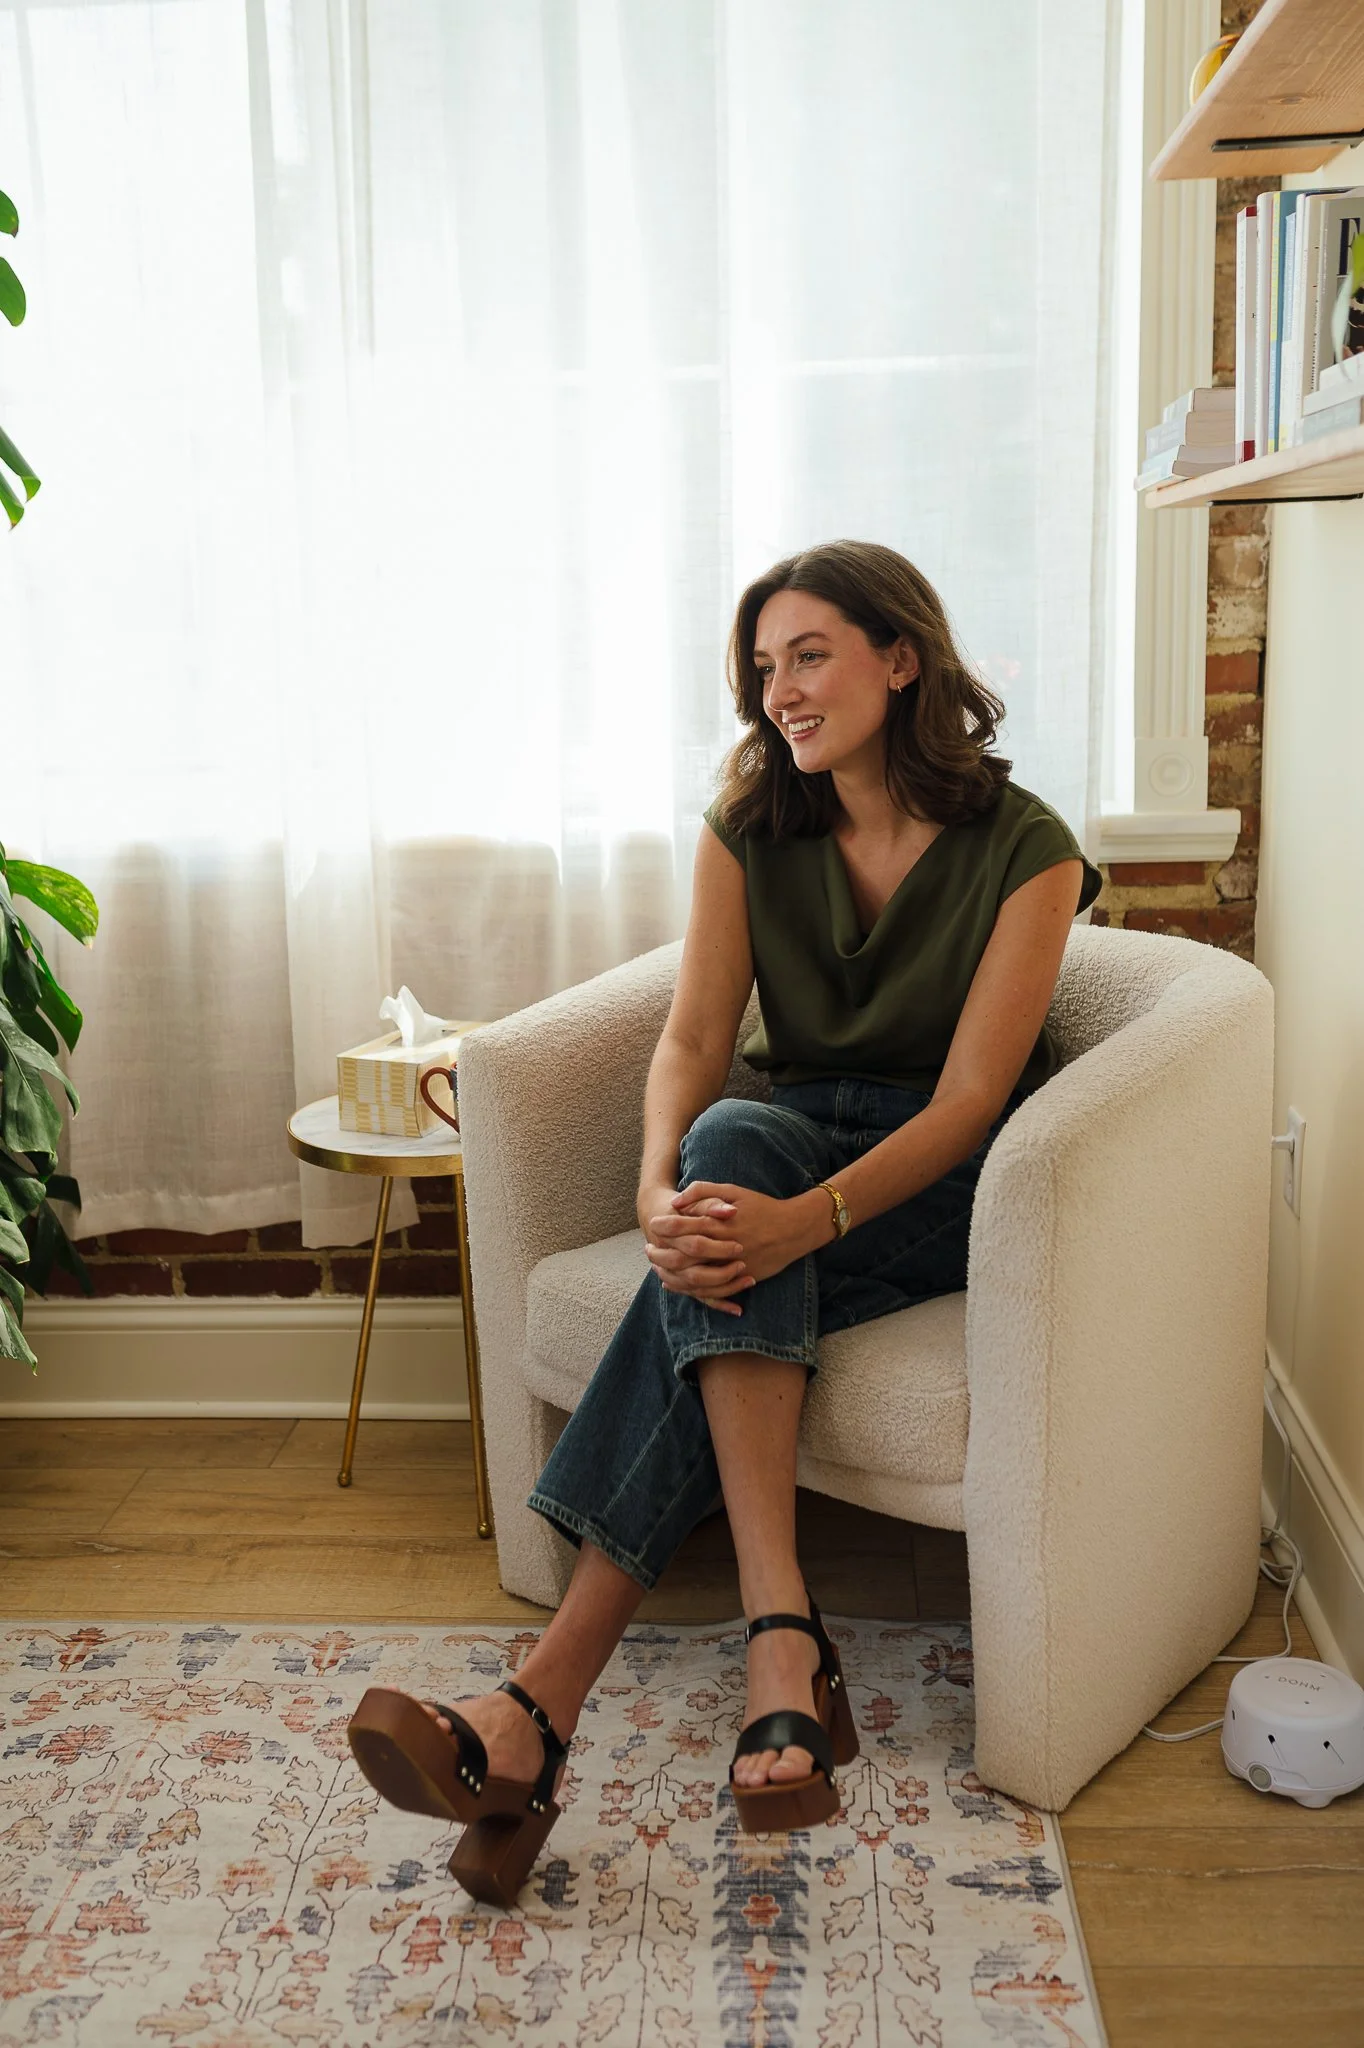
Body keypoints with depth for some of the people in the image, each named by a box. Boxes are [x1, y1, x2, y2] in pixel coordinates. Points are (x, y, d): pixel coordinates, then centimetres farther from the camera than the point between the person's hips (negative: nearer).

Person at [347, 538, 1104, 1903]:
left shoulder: (1022, 849, -12)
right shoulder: (750, 830, 0)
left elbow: (969, 1098, -19)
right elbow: (692, 1040, -8)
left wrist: (801, 1221, -36)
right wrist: (662, 1189, -31)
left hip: (948, 1182, -3)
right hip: (788, 1146, 4)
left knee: (723, 1285, -32)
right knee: (726, 1145, -34)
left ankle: (552, 1696, -35)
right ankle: (782, 1641, -41)